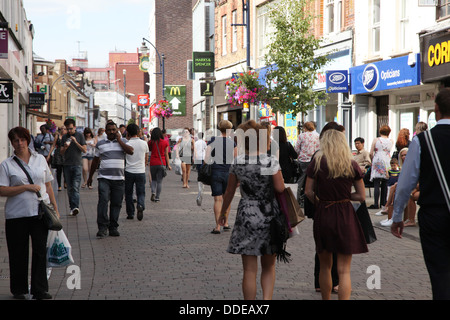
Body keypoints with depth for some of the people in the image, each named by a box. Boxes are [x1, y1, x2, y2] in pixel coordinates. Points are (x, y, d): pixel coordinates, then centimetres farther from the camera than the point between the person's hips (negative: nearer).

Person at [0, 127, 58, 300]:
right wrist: (27, 187, -14)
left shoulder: (40, 159, 10)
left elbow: (48, 185, 15)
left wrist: (55, 207, 12)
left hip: (40, 212, 2)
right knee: (19, 253, 5)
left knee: (40, 251, 0)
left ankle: (40, 290, 6)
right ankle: (18, 290, 18)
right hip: (17, 215, -2)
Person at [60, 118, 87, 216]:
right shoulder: (64, 137, 12)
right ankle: (72, 207, 11)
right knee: (69, 188, 5)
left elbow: (84, 150, -3)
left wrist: (76, 142, -14)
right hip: (67, 165, 4)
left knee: (75, 187, -15)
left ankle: (75, 207, -24)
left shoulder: (80, 136, 3)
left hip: (77, 164, -4)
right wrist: (65, 147, -10)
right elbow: (61, 152, 11)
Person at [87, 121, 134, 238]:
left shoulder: (123, 142, 10)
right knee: (103, 201, -15)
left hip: (119, 178, 1)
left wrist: (119, 140, -5)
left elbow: (131, 151, -9)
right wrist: (90, 176, 23)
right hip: (104, 177, -1)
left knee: (116, 204, 3)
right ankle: (102, 227, -14)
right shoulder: (100, 144, 13)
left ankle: (113, 228, 12)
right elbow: (95, 160, 21)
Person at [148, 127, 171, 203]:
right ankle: (157, 198, 5)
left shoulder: (151, 142, -4)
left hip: (153, 163, 0)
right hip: (162, 163, 0)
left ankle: (153, 192, -7)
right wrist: (168, 165, 5)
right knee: (159, 181, 5)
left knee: (153, 179, 17)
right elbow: (166, 155, -1)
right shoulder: (165, 142, -2)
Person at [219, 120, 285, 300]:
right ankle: (267, 298, 1)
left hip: (246, 216, 1)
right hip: (269, 216, -1)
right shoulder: (271, 161, -9)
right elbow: (280, 188, -12)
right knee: (268, 267, 17)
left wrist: (223, 212, 23)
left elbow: (229, 192, 8)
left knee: (249, 270, 6)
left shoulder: (238, 162, 0)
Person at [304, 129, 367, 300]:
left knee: (325, 266, 18)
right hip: (345, 216, -1)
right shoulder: (352, 164, -3)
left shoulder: (317, 162, -4)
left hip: (323, 215, 1)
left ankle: (326, 298, 29)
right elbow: (361, 196, 1)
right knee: (344, 270, 2)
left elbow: (308, 191, -4)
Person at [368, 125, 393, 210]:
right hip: (387, 162, 3)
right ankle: (383, 203, 14)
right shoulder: (391, 141, 6)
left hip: (377, 161, -3)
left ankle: (376, 204, -15)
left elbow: (371, 153, -1)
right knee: (385, 184, 10)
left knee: (376, 184, -7)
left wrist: (372, 160, 17)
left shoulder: (376, 140, 0)